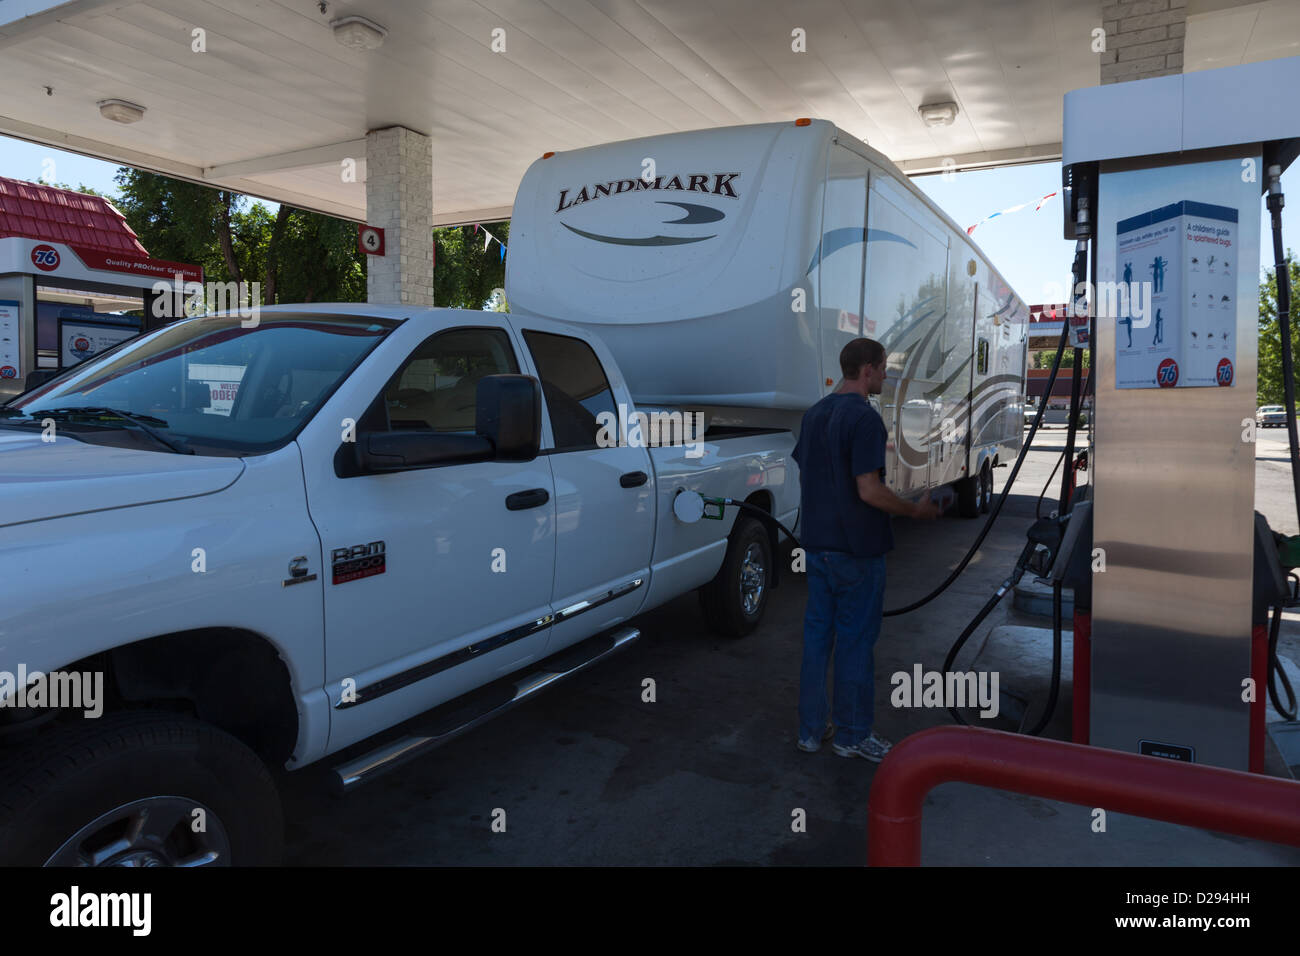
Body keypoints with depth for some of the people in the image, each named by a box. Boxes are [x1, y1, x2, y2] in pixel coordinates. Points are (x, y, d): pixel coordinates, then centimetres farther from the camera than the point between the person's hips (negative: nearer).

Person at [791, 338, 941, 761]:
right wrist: (916, 510, -9)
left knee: (817, 635, 13)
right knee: (855, 641, 4)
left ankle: (811, 728, 22)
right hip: (857, 550, -8)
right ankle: (852, 735, 17)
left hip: (816, 545, 8)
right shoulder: (864, 418, -17)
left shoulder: (814, 414, 9)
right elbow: (869, 490, -23)